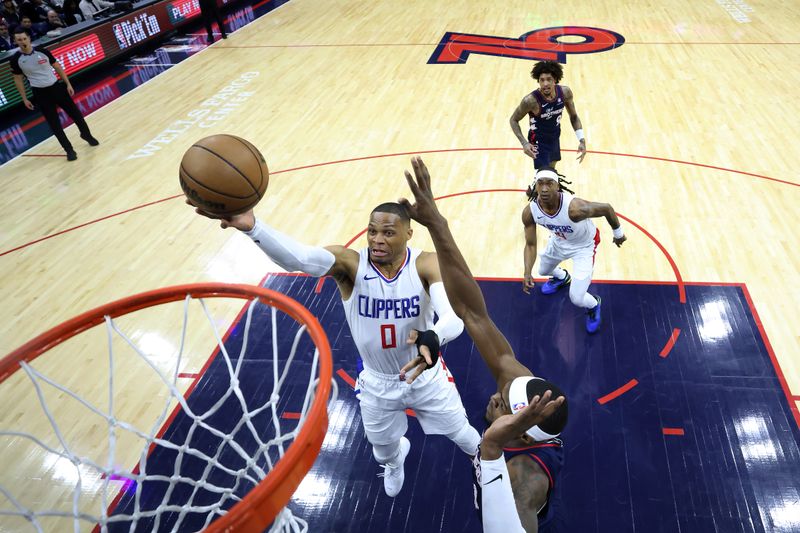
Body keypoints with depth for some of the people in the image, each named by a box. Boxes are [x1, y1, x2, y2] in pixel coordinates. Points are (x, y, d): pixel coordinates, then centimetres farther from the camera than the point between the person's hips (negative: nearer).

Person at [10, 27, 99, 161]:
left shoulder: (42, 51, -4)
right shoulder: (15, 59, -6)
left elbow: (57, 67, 6)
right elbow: (18, 79, 4)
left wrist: (68, 84, 3)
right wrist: (25, 99, 3)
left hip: (56, 87, 1)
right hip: (40, 94, -1)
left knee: (75, 113, 9)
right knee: (54, 123, 1)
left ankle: (86, 135, 35)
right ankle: (69, 150, 10)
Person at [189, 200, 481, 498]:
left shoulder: (426, 265, -25)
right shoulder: (350, 264, -26)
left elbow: (455, 316, -41)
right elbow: (300, 258, -47)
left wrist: (433, 337, -65)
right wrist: (252, 227, -66)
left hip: (426, 376, -1)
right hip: (377, 383, 1)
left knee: (461, 434, 23)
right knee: (383, 447, 27)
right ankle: (395, 462, 67)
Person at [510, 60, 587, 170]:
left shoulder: (565, 92, -17)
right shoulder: (530, 100, -31)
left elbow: (574, 117, -2)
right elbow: (513, 120, -16)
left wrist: (582, 140, -12)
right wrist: (524, 143, -29)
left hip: (555, 139, 6)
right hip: (539, 142, -6)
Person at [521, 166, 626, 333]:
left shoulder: (574, 207, -43)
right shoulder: (529, 212, -28)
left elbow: (607, 208, -24)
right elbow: (530, 245, -15)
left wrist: (618, 234, -6)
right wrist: (527, 273, -29)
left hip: (584, 246, -5)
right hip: (558, 240, 5)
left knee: (576, 298, -9)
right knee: (543, 270, 30)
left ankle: (593, 305, 29)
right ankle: (562, 277, 68)